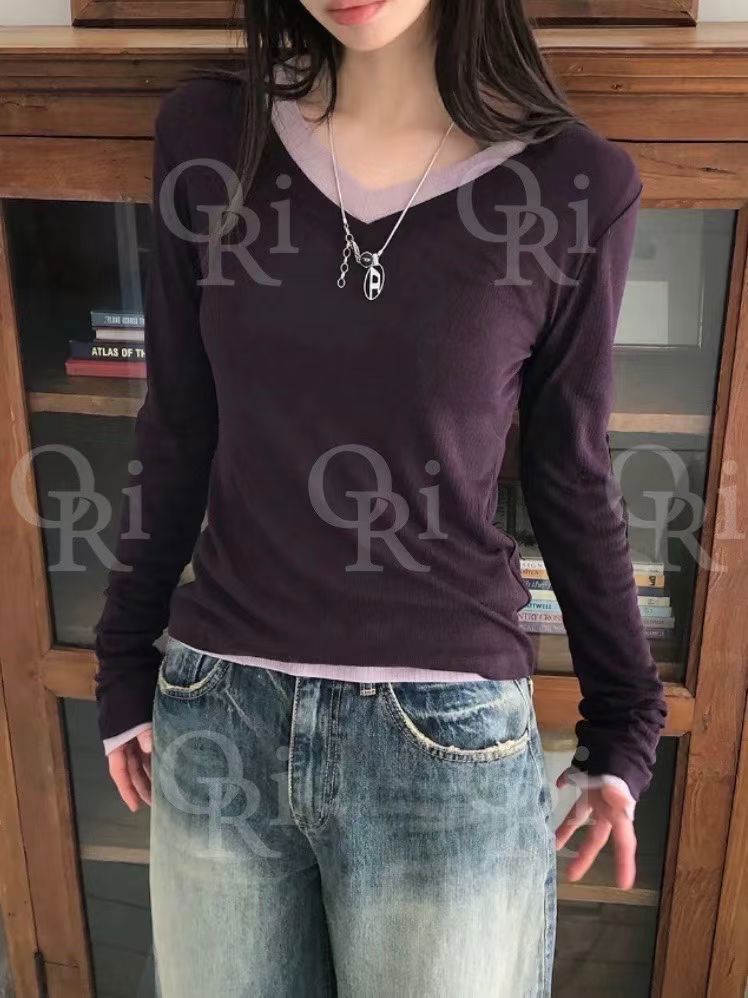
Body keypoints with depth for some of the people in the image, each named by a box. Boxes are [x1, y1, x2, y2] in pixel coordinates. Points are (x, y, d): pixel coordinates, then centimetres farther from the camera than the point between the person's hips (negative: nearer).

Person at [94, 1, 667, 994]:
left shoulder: (576, 182, -7)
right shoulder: (206, 135, -1)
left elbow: (571, 475, 2)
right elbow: (178, 435, 5)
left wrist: (625, 724, 8)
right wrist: (126, 662, 11)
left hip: (447, 737, -2)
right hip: (217, 712, 3)